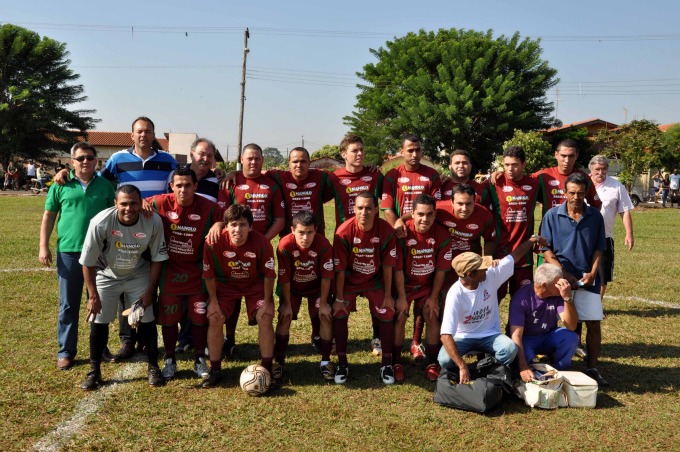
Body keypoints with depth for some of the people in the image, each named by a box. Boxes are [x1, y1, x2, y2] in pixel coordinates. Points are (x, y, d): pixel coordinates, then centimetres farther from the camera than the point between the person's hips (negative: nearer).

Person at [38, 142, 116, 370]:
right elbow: (48, 216, 5)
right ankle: (66, 351, 16)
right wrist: (44, 246, -2)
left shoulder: (105, 185, 5)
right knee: (68, 304, 6)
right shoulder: (60, 185, 2)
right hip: (69, 252, -1)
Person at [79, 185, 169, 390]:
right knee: (98, 321, 0)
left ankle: (153, 367, 18)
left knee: (147, 319, 1)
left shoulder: (153, 222, -26)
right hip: (106, 275, -1)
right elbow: (88, 262, -19)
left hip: (138, 275, 1)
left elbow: (157, 258, -11)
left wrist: (150, 291, -10)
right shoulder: (100, 222, -30)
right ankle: (94, 371, 17)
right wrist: (93, 296, -15)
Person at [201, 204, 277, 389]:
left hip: (255, 284, 0)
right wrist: (213, 301, -10)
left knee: (265, 318, -15)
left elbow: (269, 274, -16)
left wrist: (267, 301, -13)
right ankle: (215, 370, 3)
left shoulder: (262, 243, -30)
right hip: (225, 284, 1)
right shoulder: (214, 243, -29)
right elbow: (209, 274, -14)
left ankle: (266, 369, -1)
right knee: (214, 319, -14)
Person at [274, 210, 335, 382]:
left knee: (325, 316, -13)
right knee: (284, 317, -13)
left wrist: (323, 303, -16)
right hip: (292, 287, 0)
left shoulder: (323, 245, -32)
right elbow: (284, 278, -22)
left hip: (317, 286, 0)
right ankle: (279, 362, 0)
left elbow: (326, 277, -21)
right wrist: (287, 304, -16)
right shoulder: (285, 245, -32)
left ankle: (325, 361, 2)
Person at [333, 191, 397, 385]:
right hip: (349, 280, -1)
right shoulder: (344, 232, -26)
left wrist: (388, 295, -7)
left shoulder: (386, 231, -23)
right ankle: (342, 364, 5)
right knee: (339, 315, -11)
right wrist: (339, 299, -14)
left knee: (387, 315, -6)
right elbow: (340, 268, -18)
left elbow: (388, 266, -12)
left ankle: (387, 364, 10)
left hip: (375, 280, 1)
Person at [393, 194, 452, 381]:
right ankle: (396, 363, 0)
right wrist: (402, 297, -17)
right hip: (404, 284, -2)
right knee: (399, 318, -14)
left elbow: (441, 269, -10)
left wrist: (434, 297, -8)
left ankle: (432, 364, 3)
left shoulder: (442, 235, -17)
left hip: (428, 285, 2)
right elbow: (398, 268, -18)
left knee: (432, 316, -11)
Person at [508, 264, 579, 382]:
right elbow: (516, 335, -30)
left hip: (548, 338, 4)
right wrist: (523, 368, -41)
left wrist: (568, 298, -36)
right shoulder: (521, 297, -26)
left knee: (570, 337, -26)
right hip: (526, 340, -4)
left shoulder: (558, 294, -14)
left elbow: (571, 326, -22)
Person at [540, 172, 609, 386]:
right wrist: (563, 273, -12)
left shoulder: (595, 216, 3)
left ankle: (592, 368, 13)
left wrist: (592, 273, -8)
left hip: (587, 279, 2)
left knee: (594, 323, 1)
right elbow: (546, 250, -3)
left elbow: (598, 249, 7)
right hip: (560, 279, -2)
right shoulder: (552, 215, -2)